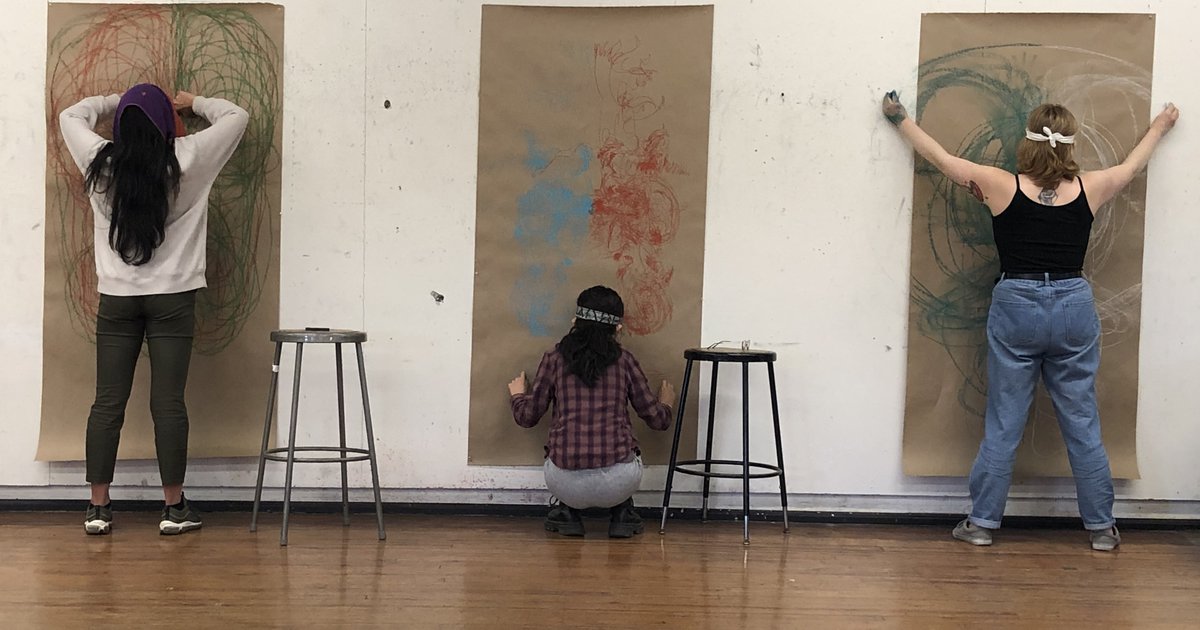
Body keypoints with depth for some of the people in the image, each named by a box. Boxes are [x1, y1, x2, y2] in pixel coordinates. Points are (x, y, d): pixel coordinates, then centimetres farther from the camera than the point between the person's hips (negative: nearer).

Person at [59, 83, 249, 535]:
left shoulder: (100, 163, -2)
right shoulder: (186, 161, -8)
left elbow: (71, 116, 19)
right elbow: (237, 117, 7)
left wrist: (117, 102, 27)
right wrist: (194, 103, 20)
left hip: (116, 298, 2)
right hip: (172, 298, -2)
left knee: (108, 403, 7)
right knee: (168, 402, 0)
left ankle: (98, 508, 13)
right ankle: (174, 508, 7)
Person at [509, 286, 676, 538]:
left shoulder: (555, 358, 6)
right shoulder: (624, 361, 7)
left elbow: (527, 416, 11)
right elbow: (657, 420, 11)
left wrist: (517, 394, 34)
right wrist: (666, 402, 35)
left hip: (565, 484, 0)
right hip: (618, 484, 0)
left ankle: (568, 512, 21)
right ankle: (621, 514, 23)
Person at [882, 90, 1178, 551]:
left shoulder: (1002, 186, -7)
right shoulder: (1088, 189, -1)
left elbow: (940, 157, 4)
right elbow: (1132, 166, 20)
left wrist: (900, 119, 18)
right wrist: (1161, 125, 40)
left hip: (1016, 309, -1)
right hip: (1074, 310, 2)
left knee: (1003, 425, 6)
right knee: (1082, 425, 10)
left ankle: (982, 522, 13)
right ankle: (1101, 526, 19)